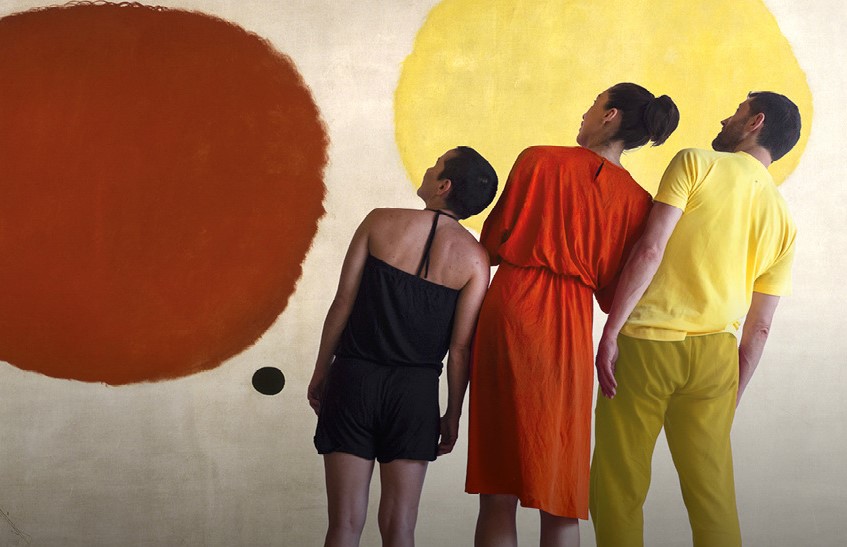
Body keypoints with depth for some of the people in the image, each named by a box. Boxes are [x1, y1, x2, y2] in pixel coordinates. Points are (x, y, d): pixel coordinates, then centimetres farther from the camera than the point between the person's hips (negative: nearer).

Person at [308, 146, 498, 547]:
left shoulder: (381, 222, -2)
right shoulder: (474, 258, -1)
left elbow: (343, 302, -1)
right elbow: (461, 347, -3)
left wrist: (321, 371, 9)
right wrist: (452, 415, 8)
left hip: (354, 378, 0)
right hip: (416, 389, 1)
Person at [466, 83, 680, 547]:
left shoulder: (538, 160, -2)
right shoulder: (636, 200, 3)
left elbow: (493, 244, 3)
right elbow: (614, 291, 4)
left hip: (508, 312, -1)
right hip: (567, 332, 1)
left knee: (497, 493, 6)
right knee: (558, 493, 10)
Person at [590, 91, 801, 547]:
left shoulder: (696, 163, -2)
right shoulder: (782, 220, 12)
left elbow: (650, 249, -13)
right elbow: (759, 328, 12)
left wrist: (610, 333, -13)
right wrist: (731, 398, 18)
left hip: (646, 343, -5)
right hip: (714, 355, 5)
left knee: (619, 487, 5)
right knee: (714, 496, 10)